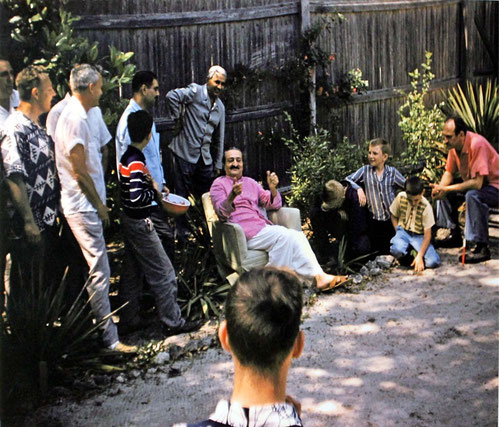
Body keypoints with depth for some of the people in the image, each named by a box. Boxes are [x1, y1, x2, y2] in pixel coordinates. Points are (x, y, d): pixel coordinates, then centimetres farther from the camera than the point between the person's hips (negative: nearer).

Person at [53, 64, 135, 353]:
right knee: (99, 272, -8)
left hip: (85, 206, 10)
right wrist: (100, 205, -11)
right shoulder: (75, 119, -17)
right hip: (83, 207, -10)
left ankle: (103, 327, 26)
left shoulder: (79, 116, 14)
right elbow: (79, 171, -19)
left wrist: (100, 203, 18)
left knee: (97, 271, 16)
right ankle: (110, 337, -4)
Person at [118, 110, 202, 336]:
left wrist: (152, 187, 5)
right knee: (163, 273, -1)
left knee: (131, 271, 16)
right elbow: (137, 198, -27)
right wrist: (154, 191, -12)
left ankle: (128, 320, 24)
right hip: (140, 223, -10)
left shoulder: (126, 158, 7)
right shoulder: (137, 163, -22)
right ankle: (172, 322, 7)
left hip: (129, 220, 10)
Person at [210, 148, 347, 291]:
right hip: (245, 233, -6)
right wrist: (231, 196, -32)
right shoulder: (219, 184, 6)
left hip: (263, 227, 6)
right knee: (285, 236, -26)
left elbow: (273, 204, 17)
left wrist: (273, 189, -5)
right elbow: (222, 212, -11)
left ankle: (318, 276, -25)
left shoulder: (250, 182, 23)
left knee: (297, 236, -18)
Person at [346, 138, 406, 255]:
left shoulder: (392, 172, 1)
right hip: (373, 220, 0)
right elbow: (347, 180, 0)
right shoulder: (365, 170, 3)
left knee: (388, 253, 5)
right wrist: (358, 189, -16)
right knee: (374, 252, 5)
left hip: (390, 219, 0)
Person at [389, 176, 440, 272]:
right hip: (403, 231, 1)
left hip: (419, 236, -1)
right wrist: (398, 234, -7)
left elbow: (427, 234, -16)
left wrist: (420, 256, -24)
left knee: (433, 262, -25)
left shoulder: (426, 207, -18)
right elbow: (394, 216, 7)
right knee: (396, 249, -36)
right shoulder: (400, 197, -11)